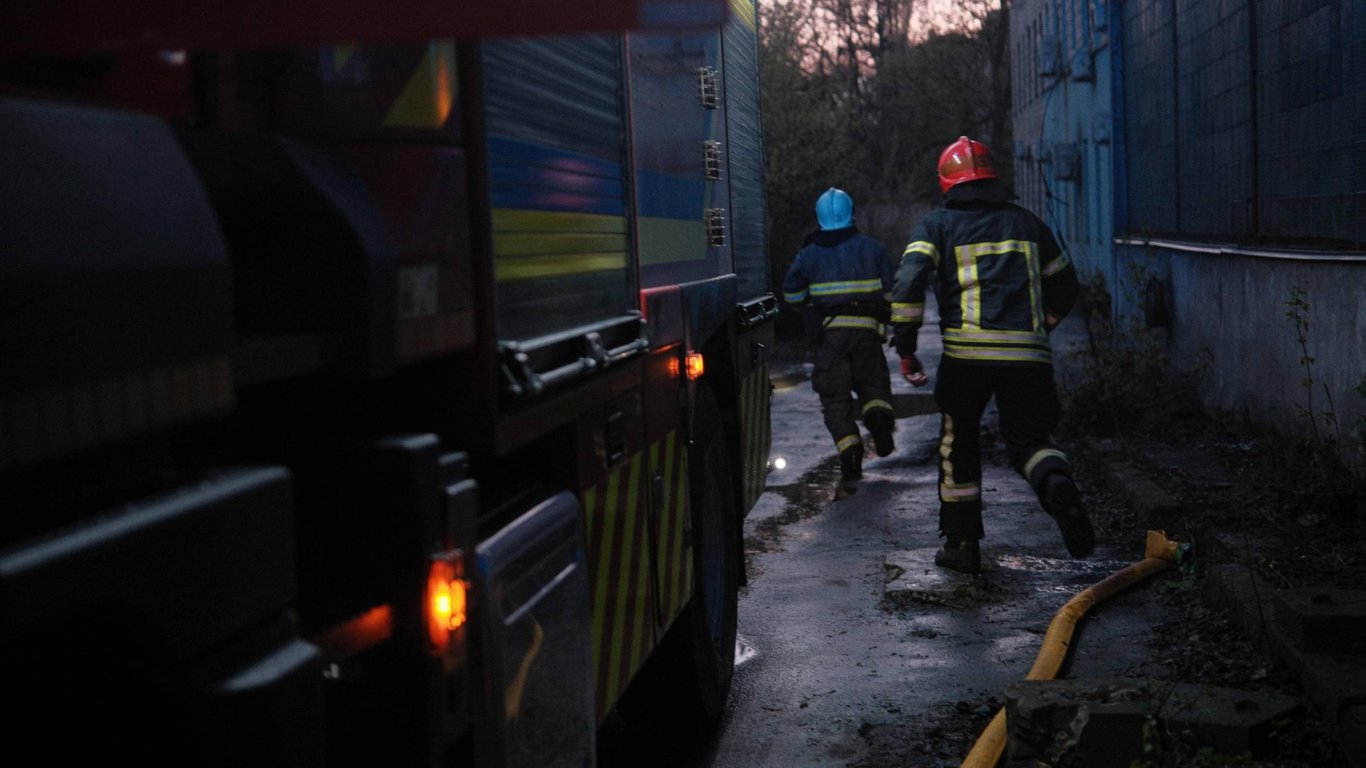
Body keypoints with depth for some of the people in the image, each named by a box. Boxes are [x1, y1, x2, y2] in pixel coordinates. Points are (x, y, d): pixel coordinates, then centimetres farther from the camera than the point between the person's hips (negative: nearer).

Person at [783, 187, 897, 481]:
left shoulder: (809, 253, 6)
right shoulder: (872, 248, 7)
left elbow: (791, 294, 10)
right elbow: (891, 291, 7)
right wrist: (885, 318, 22)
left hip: (828, 334, -1)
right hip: (866, 331, 1)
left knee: (835, 397, 5)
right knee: (872, 382, 19)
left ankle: (850, 449, -10)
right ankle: (878, 415, -12)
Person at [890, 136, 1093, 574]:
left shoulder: (937, 225, 9)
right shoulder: (1027, 223, 20)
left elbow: (909, 281, -7)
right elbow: (1064, 285, 26)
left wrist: (905, 350, -4)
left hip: (967, 352, -2)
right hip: (1028, 354, 2)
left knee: (959, 444, 16)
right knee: (1028, 439, 8)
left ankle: (962, 544, 20)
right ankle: (1057, 482, -27)